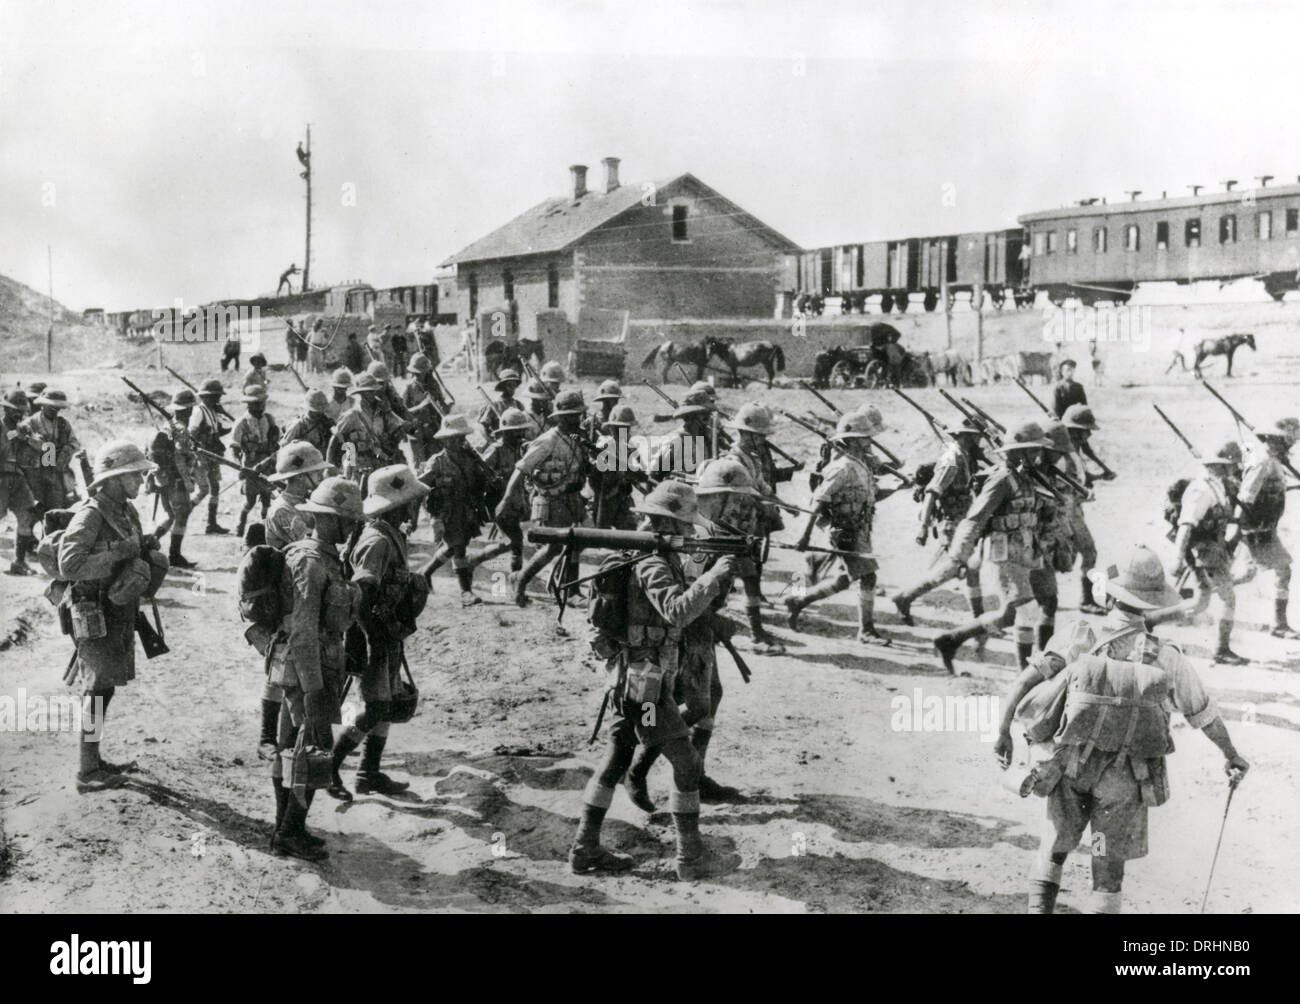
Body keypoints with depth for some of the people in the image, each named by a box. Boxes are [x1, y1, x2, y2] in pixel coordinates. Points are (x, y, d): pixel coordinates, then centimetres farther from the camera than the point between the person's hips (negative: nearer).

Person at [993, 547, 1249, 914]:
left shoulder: (1076, 637, -15)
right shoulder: (1167, 659, -14)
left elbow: (1020, 685, -17)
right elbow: (1206, 715, 1)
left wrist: (1003, 732, -3)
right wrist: (1232, 756, 19)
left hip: (1070, 769, 1)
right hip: (1123, 780, -1)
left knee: (1054, 848, 23)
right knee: (1109, 866, 14)